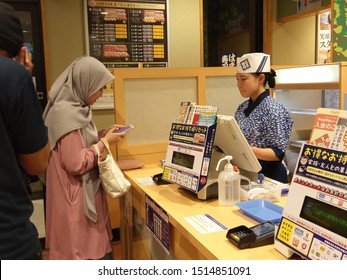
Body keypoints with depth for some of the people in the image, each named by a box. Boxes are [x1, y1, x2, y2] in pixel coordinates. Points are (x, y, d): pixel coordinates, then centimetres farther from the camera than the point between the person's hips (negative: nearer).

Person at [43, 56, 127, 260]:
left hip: (86, 191, 10)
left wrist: (104, 134, 6)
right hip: (76, 196, -10)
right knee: (83, 252, 5)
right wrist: (105, 142, -15)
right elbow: (76, 163, -25)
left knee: (93, 246, 19)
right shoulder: (66, 113, -23)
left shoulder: (75, 108, 7)